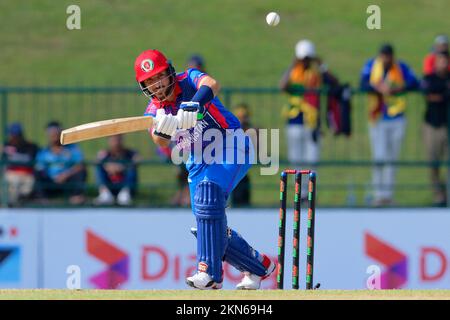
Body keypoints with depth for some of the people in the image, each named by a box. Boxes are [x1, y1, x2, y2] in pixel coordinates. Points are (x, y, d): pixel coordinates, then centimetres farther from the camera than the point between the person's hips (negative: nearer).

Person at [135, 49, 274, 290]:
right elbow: (161, 141, -19)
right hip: (198, 163, 7)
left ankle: (210, 272, -35)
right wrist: (161, 130, -44)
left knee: (207, 195, -31)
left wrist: (195, 105, -57)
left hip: (231, 149, -7)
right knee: (209, 227, 2)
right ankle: (259, 265, 25)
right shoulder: (154, 111, 1)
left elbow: (211, 85, -36)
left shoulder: (188, 80, -12)